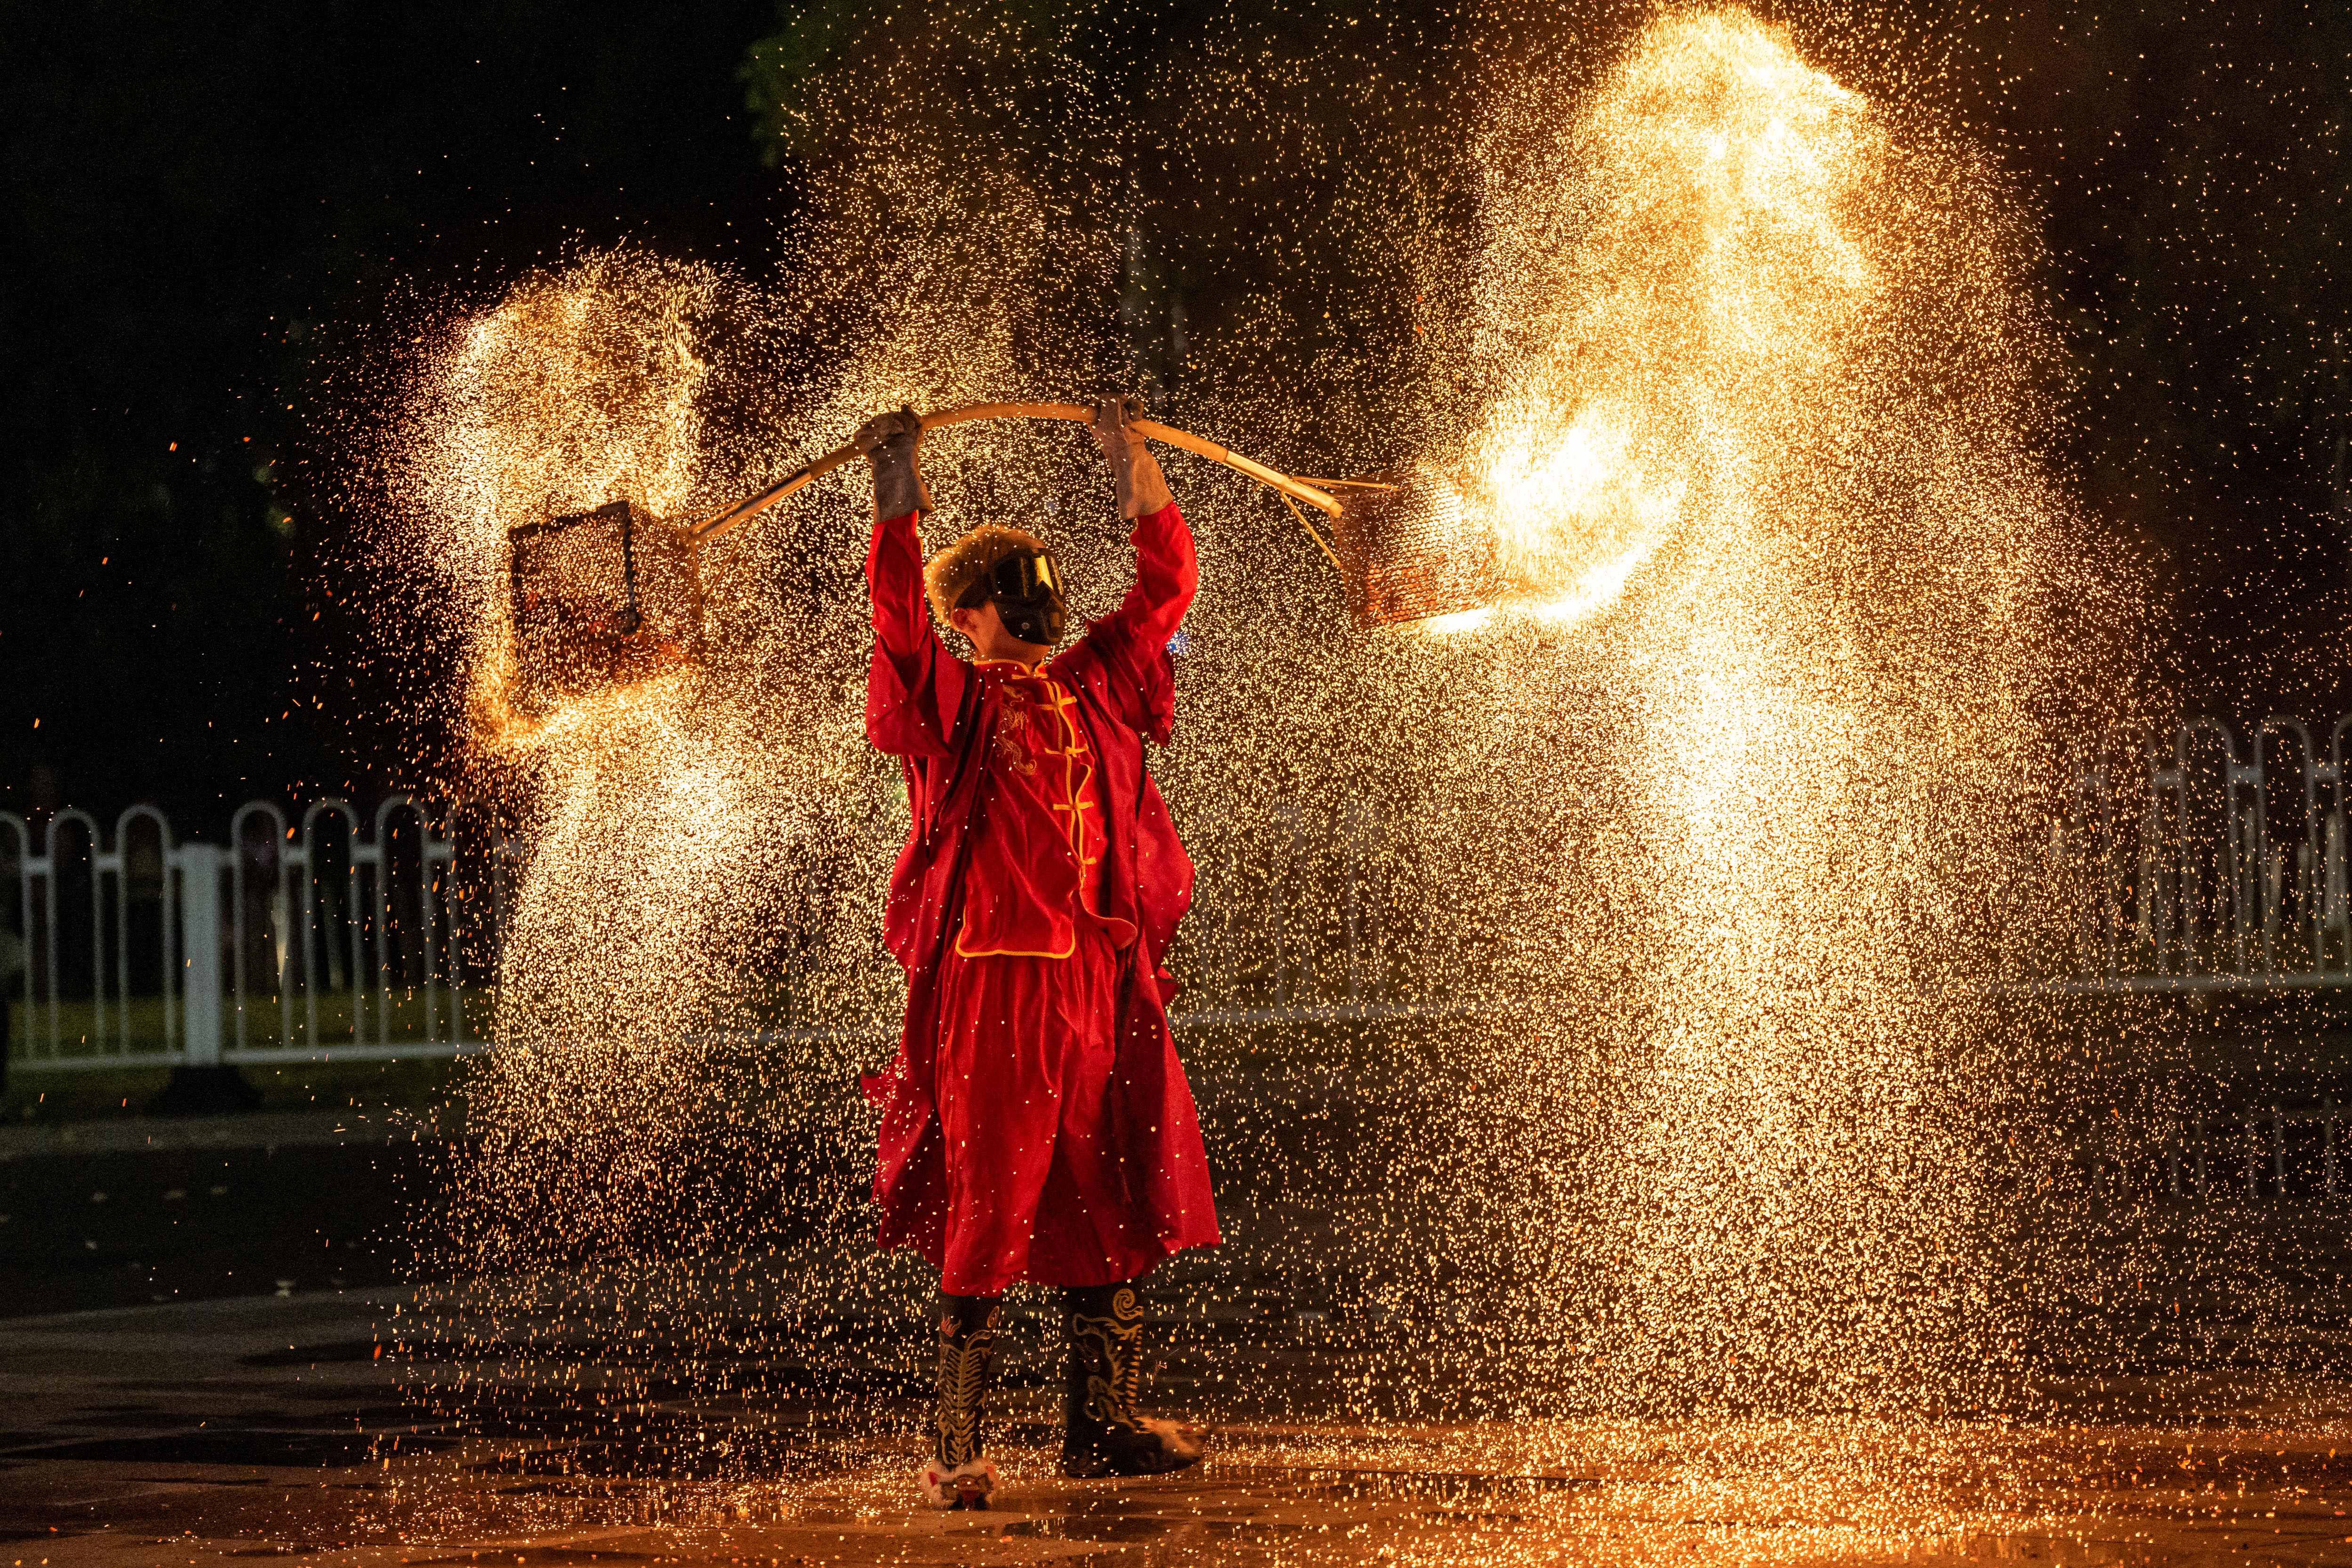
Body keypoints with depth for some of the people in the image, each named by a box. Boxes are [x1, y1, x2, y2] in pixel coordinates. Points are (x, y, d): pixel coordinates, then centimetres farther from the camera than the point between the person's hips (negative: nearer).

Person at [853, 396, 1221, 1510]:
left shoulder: (1093, 686, 16)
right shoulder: (948, 697, 1)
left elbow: (1167, 585, 19)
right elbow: (899, 621, -16)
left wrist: (1134, 468, 14)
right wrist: (897, 501, -22)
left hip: (1105, 979, 6)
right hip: (994, 978, -6)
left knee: (1115, 1206, 9)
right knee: (987, 1211, -7)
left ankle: (1102, 1425, 20)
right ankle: (953, 1450, -3)